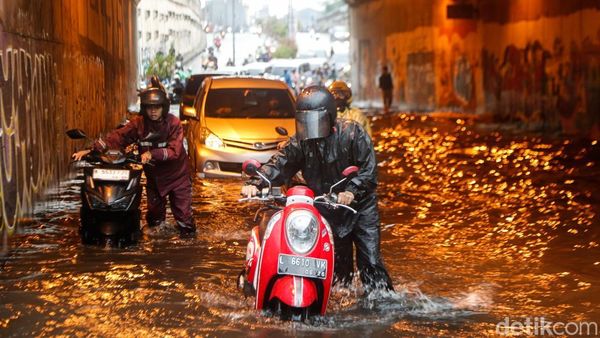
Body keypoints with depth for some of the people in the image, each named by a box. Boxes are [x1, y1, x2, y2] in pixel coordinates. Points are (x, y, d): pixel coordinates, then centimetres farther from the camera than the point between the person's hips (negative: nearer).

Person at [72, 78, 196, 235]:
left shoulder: (173, 123, -19)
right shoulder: (139, 123, -11)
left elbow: (174, 150, -28)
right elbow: (117, 137, -18)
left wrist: (152, 154, -43)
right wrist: (92, 149, -30)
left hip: (176, 174, -3)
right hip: (154, 175, 3)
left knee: (183, 214, -1)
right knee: (154, 210, 19)